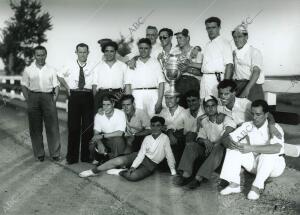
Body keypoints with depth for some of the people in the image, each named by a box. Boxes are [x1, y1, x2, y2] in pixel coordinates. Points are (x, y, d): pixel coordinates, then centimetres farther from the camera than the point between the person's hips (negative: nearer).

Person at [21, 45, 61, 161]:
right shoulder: (28, 70, 5)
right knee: (35, 128, 7)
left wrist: (54, 100, -5)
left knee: (52, 127, 0)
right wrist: (28, 100, -3)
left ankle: (55, 153, 11)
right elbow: (24, 86, 6)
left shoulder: (51, 70, 6)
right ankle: (39, 153, 20)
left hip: (48, 97, 0)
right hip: (33, 97, 1)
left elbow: (56, 86, 5)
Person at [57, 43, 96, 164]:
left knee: (88, 126, 4)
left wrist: (96, 99, -9)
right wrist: (67, 87, 11)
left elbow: (95, 85, 1)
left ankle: (86, 156, 17)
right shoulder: (70, 66, 6)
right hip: (74, 96, 1)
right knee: (73, 126, 3)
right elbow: (60, 76, 21)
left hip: (88, 96, -1)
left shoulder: (93, 66, 0)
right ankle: (72, 156, 13)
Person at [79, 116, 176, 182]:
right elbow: (141, 154, -5)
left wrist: (173, 171, -15)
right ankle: (94, 171, -8)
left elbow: (169, 155, -14)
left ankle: (120, 172, -4)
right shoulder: (147, 138, 0)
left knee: (133, 176, -34)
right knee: (119, 160, -21)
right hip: (139, 157, 4)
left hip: (150, 165, -4)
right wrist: (133, 166, -18)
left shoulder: (165, 138, -15)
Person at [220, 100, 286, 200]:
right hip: (253, 163, 5)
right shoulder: (247, 126, -5)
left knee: (268, 153, -36)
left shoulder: (275, 128, -20)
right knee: (233, 149, -14)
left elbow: (277, 148, -40)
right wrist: (230, 143, -32)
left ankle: (256, 187, -31)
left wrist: (252, 148, -43)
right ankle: (234, 185, -21)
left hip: (274, 164, -5)